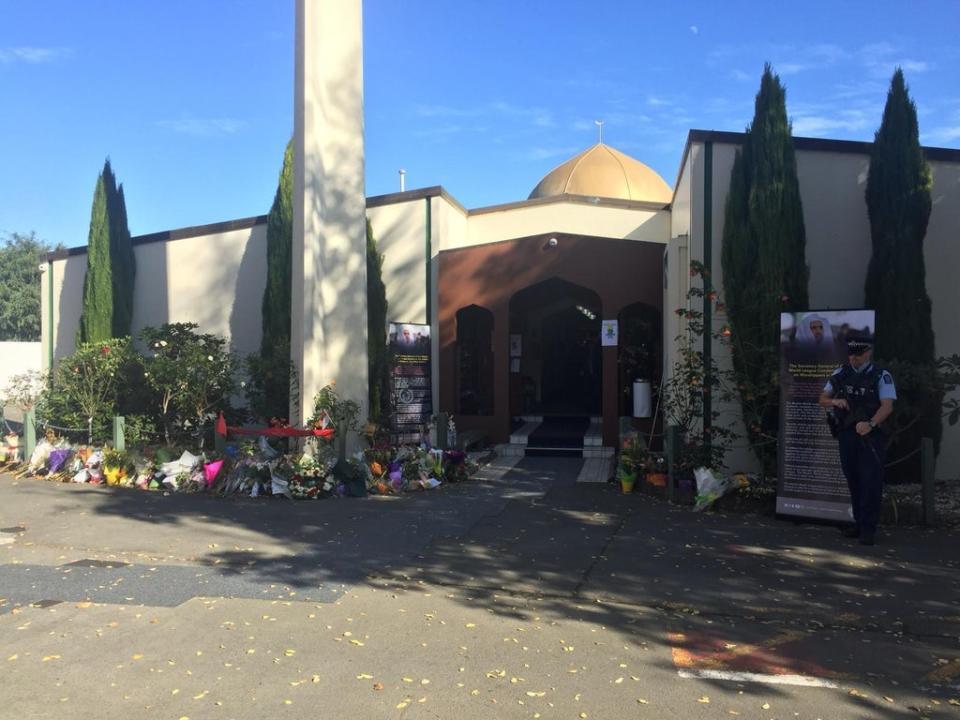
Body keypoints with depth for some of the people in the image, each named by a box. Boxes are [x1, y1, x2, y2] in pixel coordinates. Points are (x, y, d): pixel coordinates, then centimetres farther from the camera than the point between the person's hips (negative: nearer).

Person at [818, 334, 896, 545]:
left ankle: (868, 528, 1)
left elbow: (887, 406, -14)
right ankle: (859, 523, 21)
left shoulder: (881, 376, -3)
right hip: (846, 434, 4)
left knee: (871, 482, -5)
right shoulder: (840, 374, 9)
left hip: (870, 436, -4)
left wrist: (870, 424, -30)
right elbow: (822, 399, 12)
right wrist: (834, 401, -11)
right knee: (853, 481, 11)